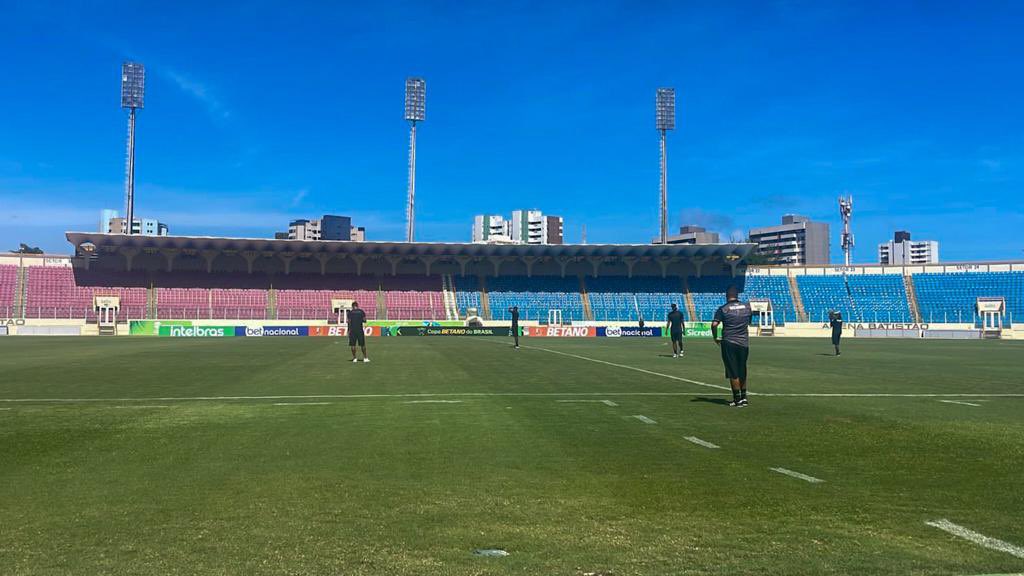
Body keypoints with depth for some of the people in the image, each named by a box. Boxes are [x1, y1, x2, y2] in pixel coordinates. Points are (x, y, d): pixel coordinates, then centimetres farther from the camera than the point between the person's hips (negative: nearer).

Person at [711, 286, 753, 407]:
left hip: (729, 343, -4)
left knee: (733, 373, 1)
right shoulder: (747, 306, 5)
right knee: (742, 372, 16)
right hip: (744, 343, 4)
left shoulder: (723, 309, -6)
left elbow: (714, 324, -15)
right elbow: (750, 321, 21)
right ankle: (744, 397, 23)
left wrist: (716, 338, -2)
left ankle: (738, 399, 2)